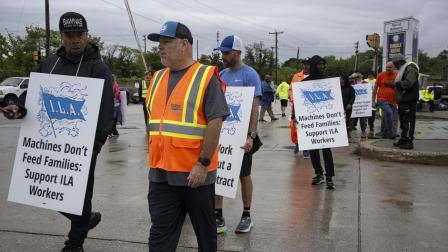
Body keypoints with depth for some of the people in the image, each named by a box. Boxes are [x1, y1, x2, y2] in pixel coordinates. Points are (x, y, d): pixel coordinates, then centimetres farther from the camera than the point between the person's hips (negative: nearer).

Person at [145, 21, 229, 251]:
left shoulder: (206, 77, -10)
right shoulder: (157, 78, 11)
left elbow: (215, 122, -16)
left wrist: (203, 163, -19)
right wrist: (155, 159, 16)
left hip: (195, 172, -5)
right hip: (160, 173, 6)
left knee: (205, 228, 14)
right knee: (160, 233, 7)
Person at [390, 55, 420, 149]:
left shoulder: (410, 70, -12)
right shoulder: (403, 70, 21)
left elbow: (408, 83, -26)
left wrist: (397, 83, -14)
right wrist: (392, 84, 13)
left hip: (409, 100, -11)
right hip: (403, 100, 11)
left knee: (408, 121, -10)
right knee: (403, 121, 16)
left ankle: (409, 142, -9)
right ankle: (403, 140, 24)